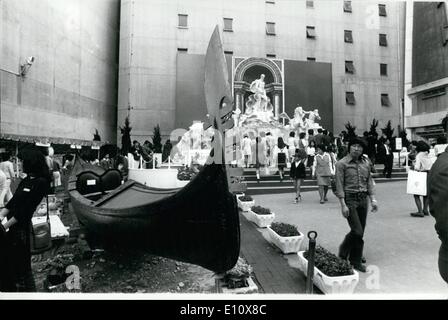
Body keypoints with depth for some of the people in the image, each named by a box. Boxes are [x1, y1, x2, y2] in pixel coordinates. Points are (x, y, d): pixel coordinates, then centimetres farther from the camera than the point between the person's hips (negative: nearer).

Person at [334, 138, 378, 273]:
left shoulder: (366, 163, 9)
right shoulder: (342, 164, -7)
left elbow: (370, 182, 14)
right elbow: (339, 186, -10)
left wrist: (373, 199, 5)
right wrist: (343, 205, -15)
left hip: (363, 199, 5)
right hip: (349, 199, -5)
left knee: (360, 231, 12)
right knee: (357, 231, -9)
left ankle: (355, 256, 33)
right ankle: (355, 260, 13)